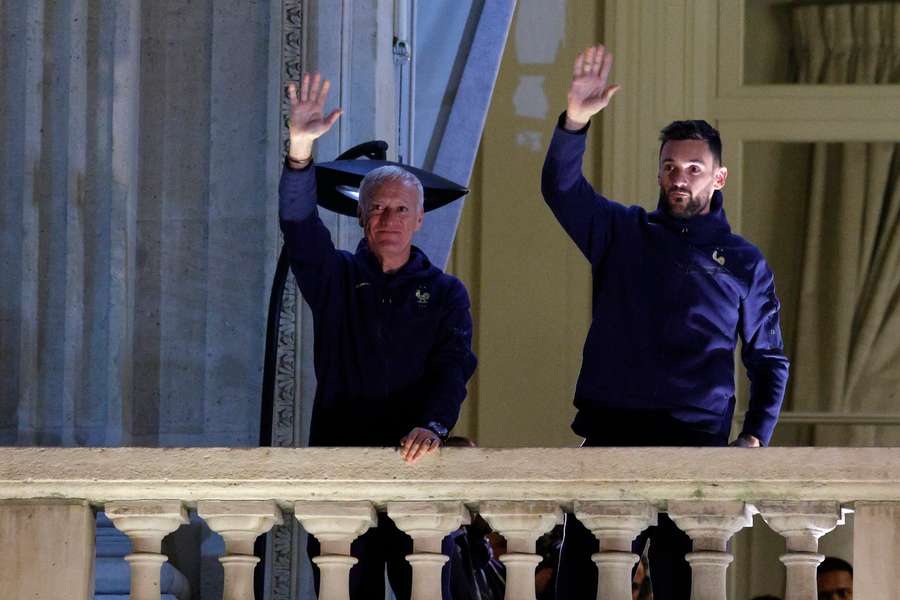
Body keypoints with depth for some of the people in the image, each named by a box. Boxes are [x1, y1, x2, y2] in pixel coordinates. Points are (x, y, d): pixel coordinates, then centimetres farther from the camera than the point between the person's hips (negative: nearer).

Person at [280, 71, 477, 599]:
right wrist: (301, 151, -23)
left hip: (415, 463, -1)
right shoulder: (337, 279, 11)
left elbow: (454, 366, -3)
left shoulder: (445, 292, 11)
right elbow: (300, 227, -6)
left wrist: (434, 424, -24)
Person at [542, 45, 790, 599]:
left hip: (697, 445, -1)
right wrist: (575, 121, -20)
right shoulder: (622, 232, 11)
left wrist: (755, 438, -1)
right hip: (611, 434, 1)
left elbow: (770, 360, 13)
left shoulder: (745, 262, 10)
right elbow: (561, 187, -3)